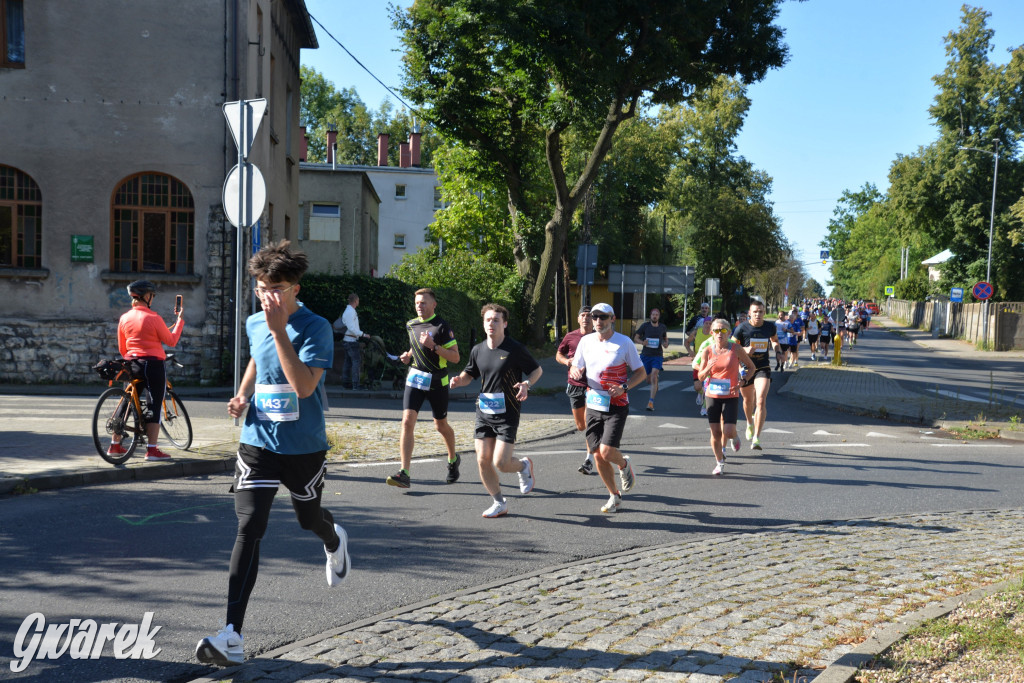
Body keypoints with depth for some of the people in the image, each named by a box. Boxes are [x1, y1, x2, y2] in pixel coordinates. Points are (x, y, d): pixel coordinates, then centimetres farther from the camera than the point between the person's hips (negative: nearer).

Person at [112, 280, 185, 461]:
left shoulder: (124, 318, 5)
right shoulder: (153, 317, -11)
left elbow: (121, 348, 11)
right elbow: (171, 341, -5)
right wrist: (180, 319, 5)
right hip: (153, 365, -6)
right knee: (154, 407, -1)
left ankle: (114, 445, 20)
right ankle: (152, 450, -3)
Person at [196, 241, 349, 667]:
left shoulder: (315, 328, -16)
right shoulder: (254, 324, 3)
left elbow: (304, 385, -29)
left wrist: (279, 330, -31)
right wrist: (242, 395, 6)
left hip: (304, 448, -3)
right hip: (258, 443, 3)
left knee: (309, 519, 18)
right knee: (248, 530, -9)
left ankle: (335, 542, 58)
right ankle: (232, 637, -10)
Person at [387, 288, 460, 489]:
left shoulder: (442, 326, -10)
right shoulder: (411, 325, 8)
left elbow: (455, 357, -12)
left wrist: (433, 346, -23)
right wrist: (408, 355, 6)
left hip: (437, 382, -4)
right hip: (415, 378, 4)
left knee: (441, 425, 11)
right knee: (407, 422, -12)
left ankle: (453, 459, 40)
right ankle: (404, 474, -15)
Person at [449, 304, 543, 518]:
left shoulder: (515, 349, -9)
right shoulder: (478, 350, 6)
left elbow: (537, 370, 1)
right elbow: (469, 373, 20)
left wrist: (526, 384, -19)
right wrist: (459, 380, -3)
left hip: (508, 414, -5)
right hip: (484, 411, 5)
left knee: (500, 463, -11)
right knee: (483, 460, 1)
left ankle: (524, 466, 24)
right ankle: (500, 503, 19)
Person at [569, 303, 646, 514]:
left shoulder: (624, 342, -5)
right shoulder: (586, 341, 5)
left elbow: (641, 372, 0)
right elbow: (576, 369, 14)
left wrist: (624, 387, -17)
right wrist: (575, 373, -11)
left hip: (616, 406, -4)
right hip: (593, 405, 4)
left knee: (607, 452, -16)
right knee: (598, 456, 4)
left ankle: (624, 465, 20)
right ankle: (615, 496, 23)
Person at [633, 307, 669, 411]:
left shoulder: (663, 327, 4)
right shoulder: (645, 326, -1)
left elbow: (665, 338, 21)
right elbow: (636, 338, 4)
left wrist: (666, 344, -2)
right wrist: (642, 342, -17)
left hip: (657, 355, -1)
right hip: (646, 355, 1)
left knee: (653, 378, -17)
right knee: (648, 379, 12)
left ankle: (651, 402, -19)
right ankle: (655, 387, 50)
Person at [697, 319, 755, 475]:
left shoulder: (736, 349, -5)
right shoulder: (707, 351, -1)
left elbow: (751, 367, 5)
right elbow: (701, 376, 3)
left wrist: (741, 383, -9)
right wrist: (708, 368, -19)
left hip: (731, 396, -2)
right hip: (712, 396, 2)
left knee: (728, 432, -11)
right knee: (715, 433, 2)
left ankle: (734, 437, 27)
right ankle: (719, 463, 20)